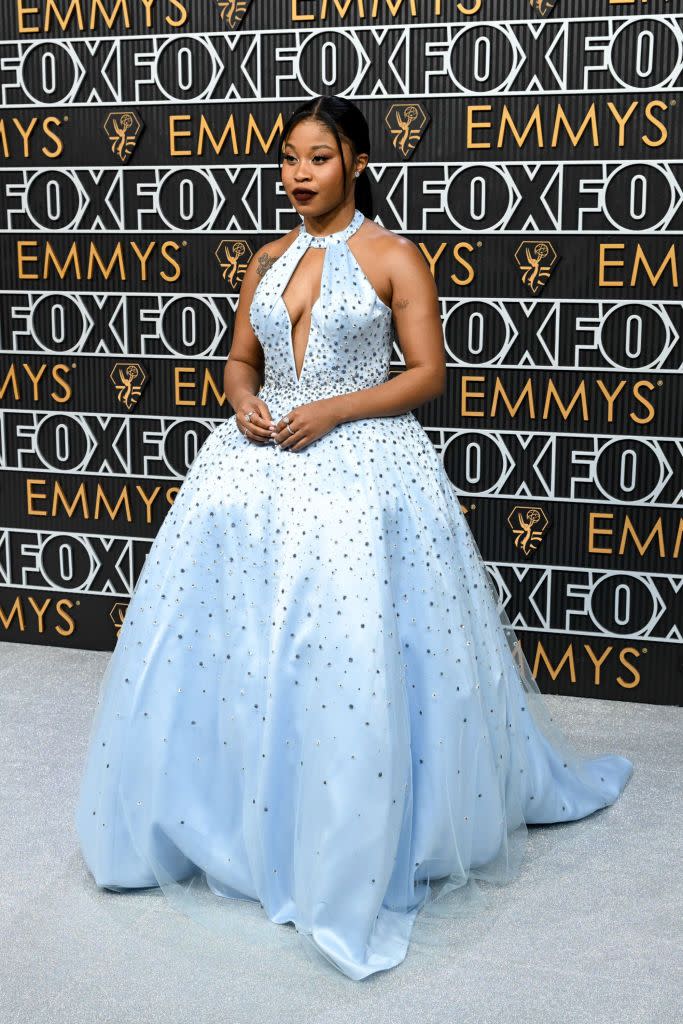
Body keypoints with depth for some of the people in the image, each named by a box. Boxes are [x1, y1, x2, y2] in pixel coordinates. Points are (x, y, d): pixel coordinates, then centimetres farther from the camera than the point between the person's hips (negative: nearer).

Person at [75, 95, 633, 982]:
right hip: (265, 457, 5)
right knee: (234, 636, 3)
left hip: (360, 460, -5)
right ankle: (238, 820, 21)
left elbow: (429, 373, -5)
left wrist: (333, 410, -15)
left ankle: (356, 847, 10)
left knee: (355, 649, -9)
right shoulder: (267, 261, 13)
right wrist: (245, 402, -3)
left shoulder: (395, 258, -2)